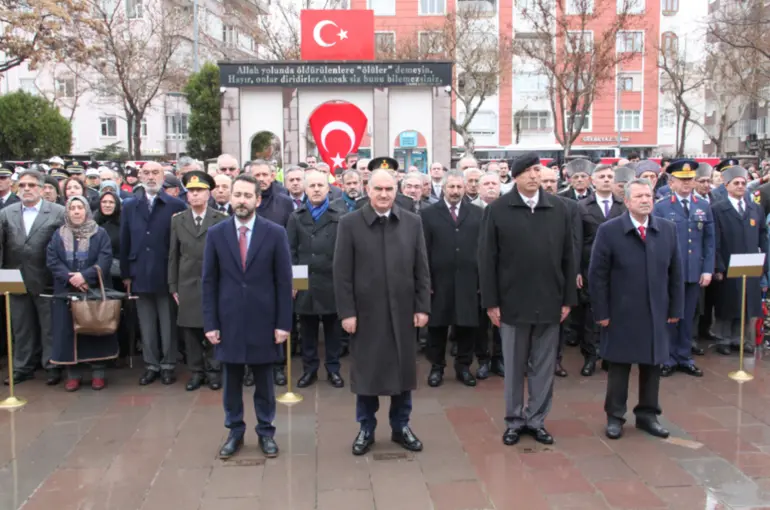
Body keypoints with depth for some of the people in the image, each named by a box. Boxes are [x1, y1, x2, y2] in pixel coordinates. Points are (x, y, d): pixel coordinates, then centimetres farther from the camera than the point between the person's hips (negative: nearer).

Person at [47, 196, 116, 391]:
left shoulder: (100, 233, 2)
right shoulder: (58, 235, 9)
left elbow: (105, 259, -8)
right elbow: (51, 260, 0)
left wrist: (85, 275, -20)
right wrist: (70, 278, -15)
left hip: (95, 291, -2)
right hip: (66, 291, 2)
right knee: (68, 332, 1)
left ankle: (98, 372, 10)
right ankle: (72, 373, 10)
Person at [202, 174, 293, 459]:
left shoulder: (275, 233, -3)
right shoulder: (216, 234, 1)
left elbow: (284, 281, -3)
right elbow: (209, 282, 2)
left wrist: (283, 323, -6)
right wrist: (210, 323, -2)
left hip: (263, 321, -1)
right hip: (229, 321, 1)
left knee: (264, 381, 11)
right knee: (231, 381, 11)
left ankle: (266, 432, 25)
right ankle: (235, 432, 26)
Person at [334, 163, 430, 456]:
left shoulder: (413, 222, 3)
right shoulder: (349, 223, -4)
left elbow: (421, 270, 5)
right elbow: (342, 273, -5)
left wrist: (422, 307, 0)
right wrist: (346, 312, -9)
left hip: (403, 312, 2)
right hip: (365, 313, -2)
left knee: (403, 370, 11)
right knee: (366, 372, 9)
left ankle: (401, 426, 27)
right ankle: (366, 429, 24)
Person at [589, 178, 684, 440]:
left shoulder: (668, 229, 4)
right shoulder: (609, 230, -8)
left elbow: (675, 273, 7)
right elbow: (597, 275, -8)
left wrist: (676, 309, 4)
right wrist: (601, 312, -10)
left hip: (656, 313, 4)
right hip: (621, 314, -3)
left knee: (652, 365, 12)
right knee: (618, 366, 7)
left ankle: (647, 414, 27)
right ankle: (615, 416, 20)